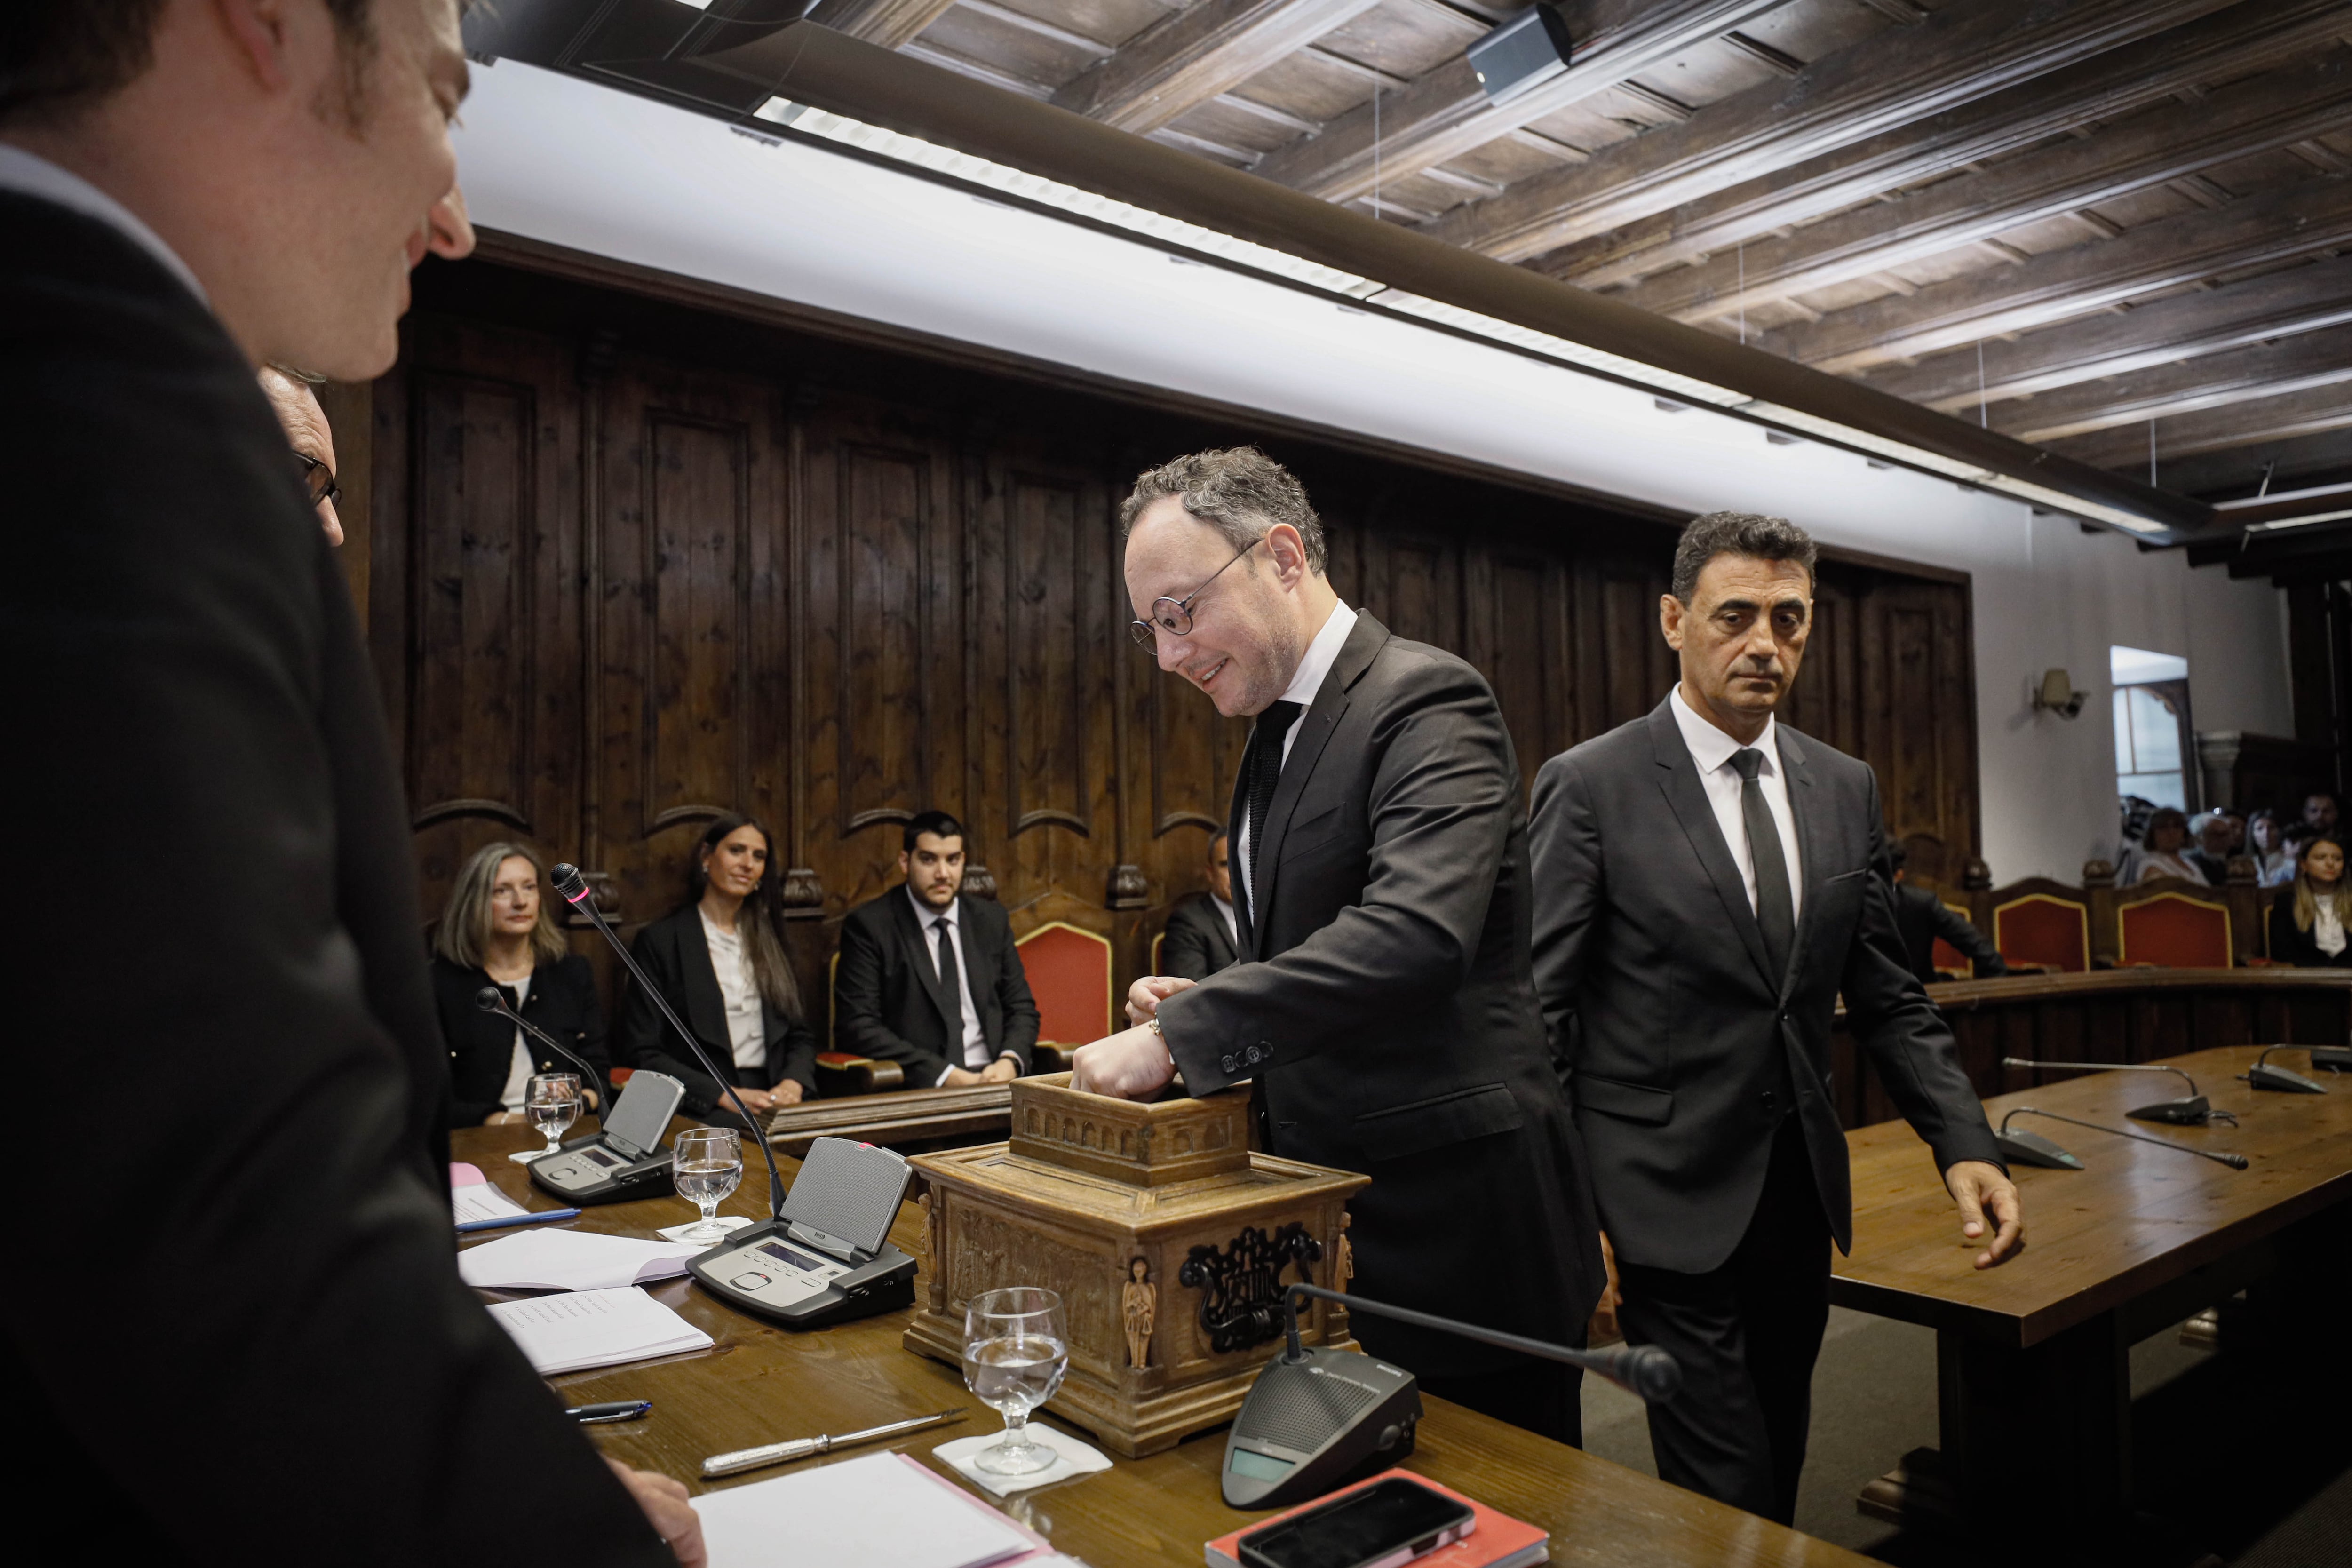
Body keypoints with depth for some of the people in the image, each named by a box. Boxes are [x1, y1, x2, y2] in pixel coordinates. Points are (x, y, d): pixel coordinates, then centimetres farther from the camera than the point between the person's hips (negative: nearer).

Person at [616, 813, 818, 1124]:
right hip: (701, 1109, -4)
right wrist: (724, 1095, -13)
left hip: (774, 1099, 4)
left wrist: (794, 1083, -4)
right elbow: (642, 1052, -1)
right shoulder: (659, 941, 5)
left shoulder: (768, 939, 20)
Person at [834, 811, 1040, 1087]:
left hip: (995, 1078, 4)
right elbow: (857, 1026, -8)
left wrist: (1010, 1061, -6)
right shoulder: (868, 925, 0)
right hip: (918, 1088, -4)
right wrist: (947, 1076, -15)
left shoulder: (991, 919, 14)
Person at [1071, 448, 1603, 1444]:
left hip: (1455, 1231, -8)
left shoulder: (1427, 700, -16)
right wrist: (1207, 1003, 1)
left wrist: (1182, 1034, -30)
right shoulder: (1278, 733, 13)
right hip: (1332, 1226, 8)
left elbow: (1416, 931, -32)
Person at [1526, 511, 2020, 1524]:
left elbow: (1888, 999, 11)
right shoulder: (1589, 787, -11)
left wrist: (1964, 1144, -3)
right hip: (1671, 1202, -6)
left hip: (1801, 1193, 6)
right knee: (1727, 1495, -3)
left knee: (1780, 1467, 20)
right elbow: (1538, 1019, -11)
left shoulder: (1845, 790, 7)